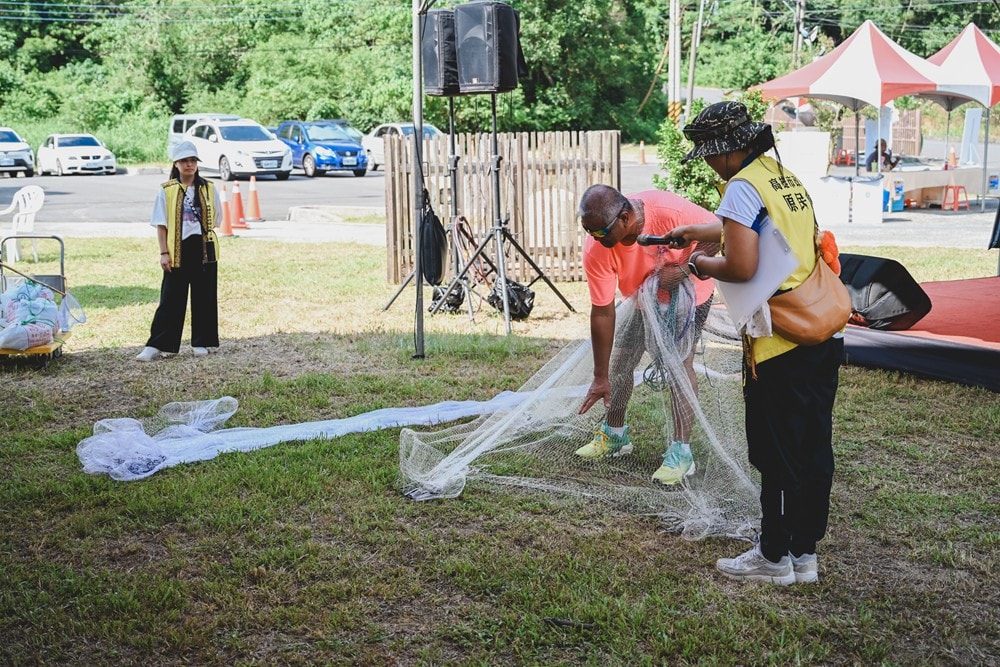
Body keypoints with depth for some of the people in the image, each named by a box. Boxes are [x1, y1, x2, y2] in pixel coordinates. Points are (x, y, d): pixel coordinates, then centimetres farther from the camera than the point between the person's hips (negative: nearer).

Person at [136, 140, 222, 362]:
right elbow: (161, 224, 0)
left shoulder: (208, 189, 5)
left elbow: (215, 219, 14)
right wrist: (164, 252, -5)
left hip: (204, 249, 2)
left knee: (203, 298, 6)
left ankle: (200, 342, 17)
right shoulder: (167, 190, 1)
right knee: (171, 299, -2)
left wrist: (200, 233, 2)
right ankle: (156, 345, 1)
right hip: (177, 250, -2)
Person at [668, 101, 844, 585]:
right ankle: (805, 554, 23)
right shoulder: (785, 176, 15)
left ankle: (774, 557, 14)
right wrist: (694, 232, 39)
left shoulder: (742, 187, -12)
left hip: (780, 346, -9)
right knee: (813, 449, 13)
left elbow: (742, 267, -21)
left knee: (777, 454, 3)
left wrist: (704, 266, -2)